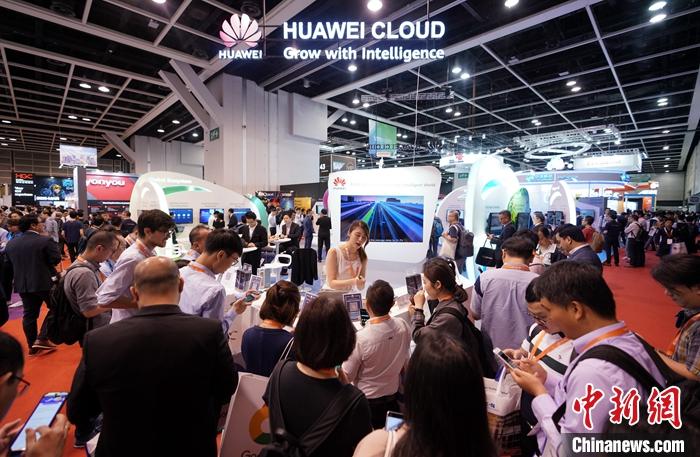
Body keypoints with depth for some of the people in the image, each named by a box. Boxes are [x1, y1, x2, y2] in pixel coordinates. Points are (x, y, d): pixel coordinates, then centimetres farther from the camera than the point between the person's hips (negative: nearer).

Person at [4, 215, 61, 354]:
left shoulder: (11, 243, 7)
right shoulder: (45, 240, -15)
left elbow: (7, 263, 13)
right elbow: (56, 260, -14)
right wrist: (50, 242, -4)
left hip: (22, 284, 7)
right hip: (44, 282, -6)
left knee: (29, 314, 12)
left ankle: (32, 346, 19)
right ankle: (42, 339, 1)